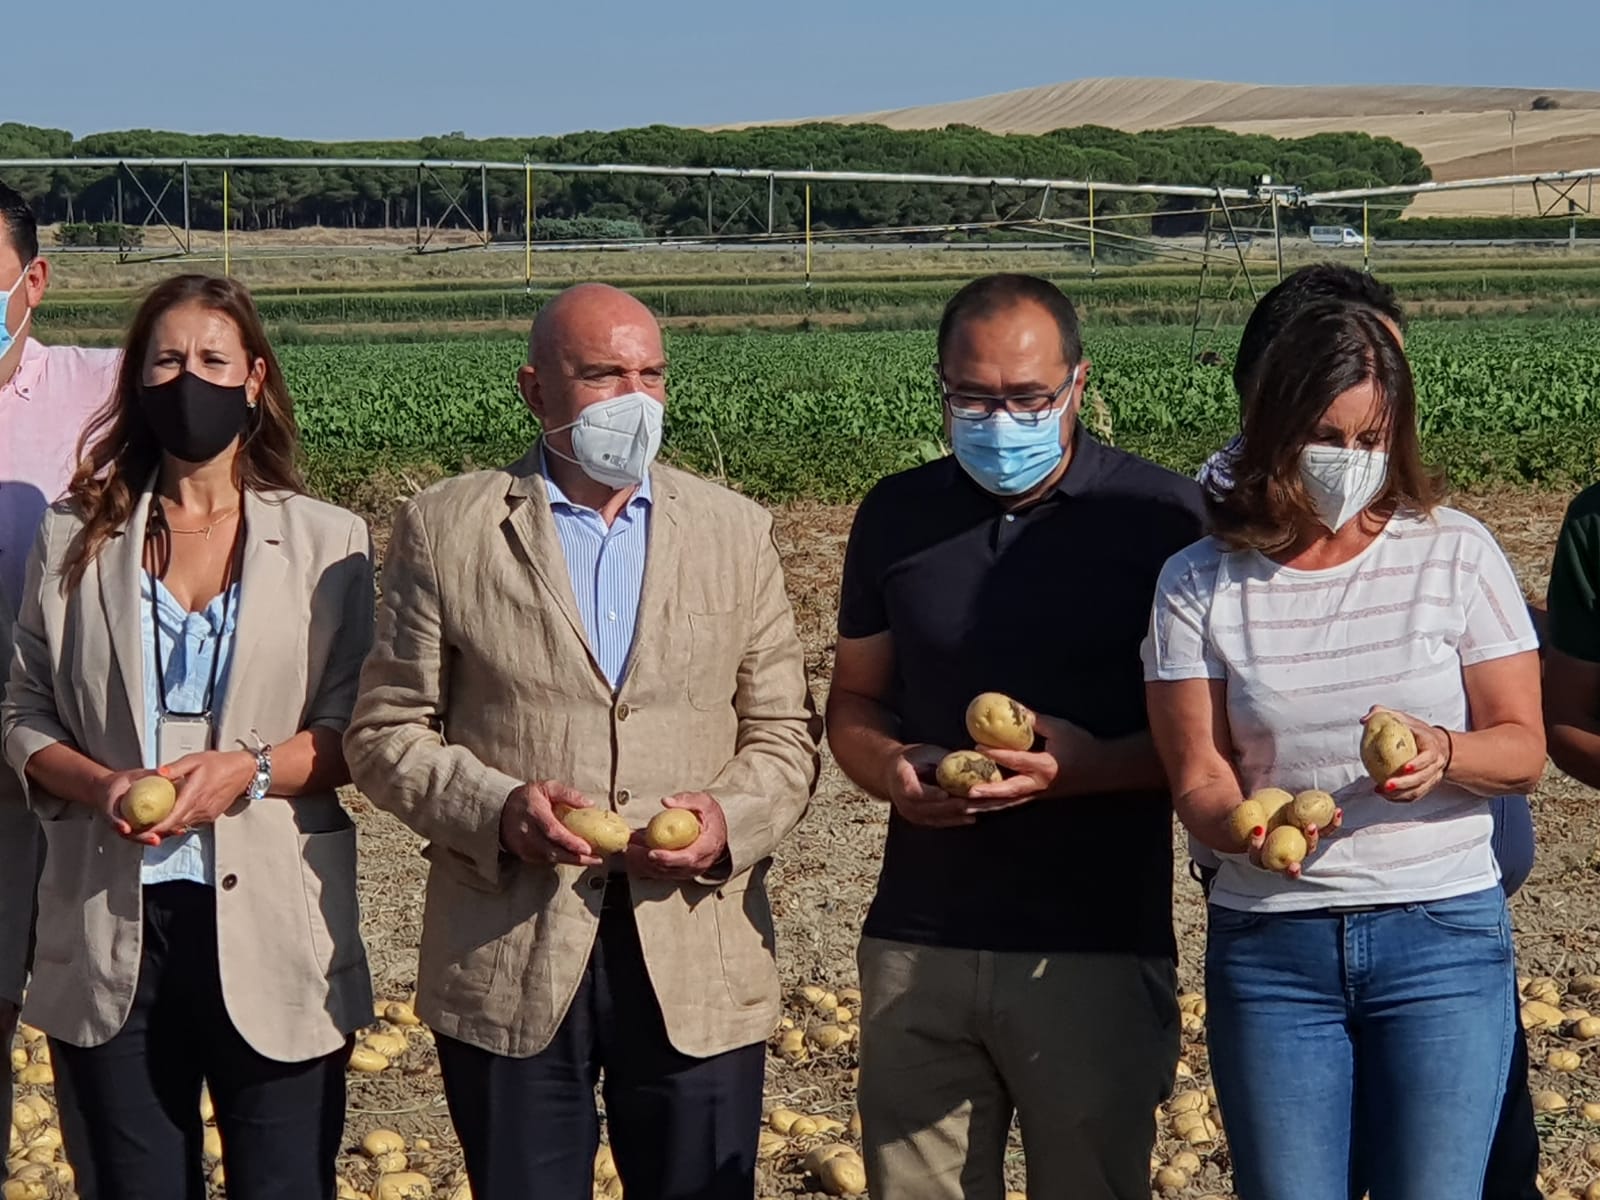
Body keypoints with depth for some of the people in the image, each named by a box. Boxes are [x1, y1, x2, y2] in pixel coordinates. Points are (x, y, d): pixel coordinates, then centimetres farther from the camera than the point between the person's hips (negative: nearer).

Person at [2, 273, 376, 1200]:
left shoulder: (328, 543, 5)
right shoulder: (77, 542, 10)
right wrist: (98, 783, -10)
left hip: (273, 937, -1)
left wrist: (250, 770, -16)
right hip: (113, 938, 1)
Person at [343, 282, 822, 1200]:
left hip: (702, 972, 1)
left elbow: (784, 734, 9)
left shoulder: (737, 531, 9)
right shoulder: (445, 528, 4)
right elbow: (387, 729, 4)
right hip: (508, 966, -1)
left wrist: (732, 817, -12)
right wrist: (495, 807, -14)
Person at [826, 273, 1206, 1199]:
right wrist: (891, 767, -6)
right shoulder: (898, 516, 8)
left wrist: (1088, 766, -21)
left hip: (1098, 951, -3)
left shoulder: (1162, 518, -4)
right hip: (918, 946, 3)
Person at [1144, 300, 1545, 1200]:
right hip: (1270, 946, 1)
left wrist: (1443, 754, -22)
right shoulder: (1200, 584, 1)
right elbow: (1199, 781, -2)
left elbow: (1524, 748, 0)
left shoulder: (1456, 553, 0)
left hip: (1442, 933, 0)